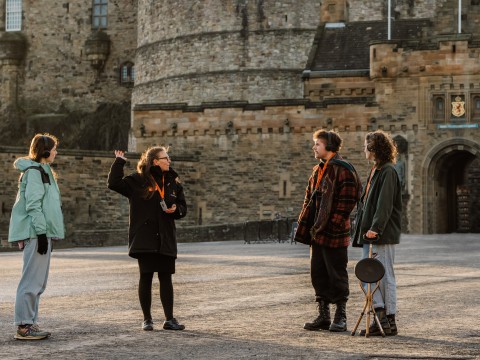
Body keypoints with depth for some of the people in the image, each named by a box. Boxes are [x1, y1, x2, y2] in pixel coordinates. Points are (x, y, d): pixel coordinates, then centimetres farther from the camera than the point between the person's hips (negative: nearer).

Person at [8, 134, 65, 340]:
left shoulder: (43, 171, 21)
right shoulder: (34, 171, -10)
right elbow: (33, 205, -17)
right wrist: (41, 232, -20)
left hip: (42, 233, 10)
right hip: (36, 233, -10)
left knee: (38, 282, 11)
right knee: (32, 281, -9)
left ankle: (30, 324, 16)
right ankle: (23, 326, -7)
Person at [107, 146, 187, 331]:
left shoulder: (173, 182, 10)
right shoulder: (138, 181, -3)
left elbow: (183, 208, 17)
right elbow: (114, 184, -15)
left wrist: (175, 209, -5)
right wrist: (119, 162, -12)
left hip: (166, 239, 4)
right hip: (144, 238, -4)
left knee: (166, 278, 4)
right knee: (146, 277, 2)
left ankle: (169, 319, 8)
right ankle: (147, 319, 11)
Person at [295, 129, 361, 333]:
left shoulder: (343, 170, -11)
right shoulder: (318, 171, 16)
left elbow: (347, 201, -16)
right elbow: (309, 200, 20)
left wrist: (333, 225, -19)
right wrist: (304, 226, 13)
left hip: (334, 234, -9)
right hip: (317, 233, 9)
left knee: (337, 276, -1)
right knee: (318, 274, 11)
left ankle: (340, 318, 8)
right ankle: (323, 316, 19)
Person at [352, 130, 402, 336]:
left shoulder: (388, 171, -11)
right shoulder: (376, 170, 17)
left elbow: (385, 203, -20)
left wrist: (376, 228, -26)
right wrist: (364, 228, 16)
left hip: (383, 234, -9)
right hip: (370, 233, 9)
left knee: (385, 275, -3)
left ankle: (389, 321, 2)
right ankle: (380, 315, 9)